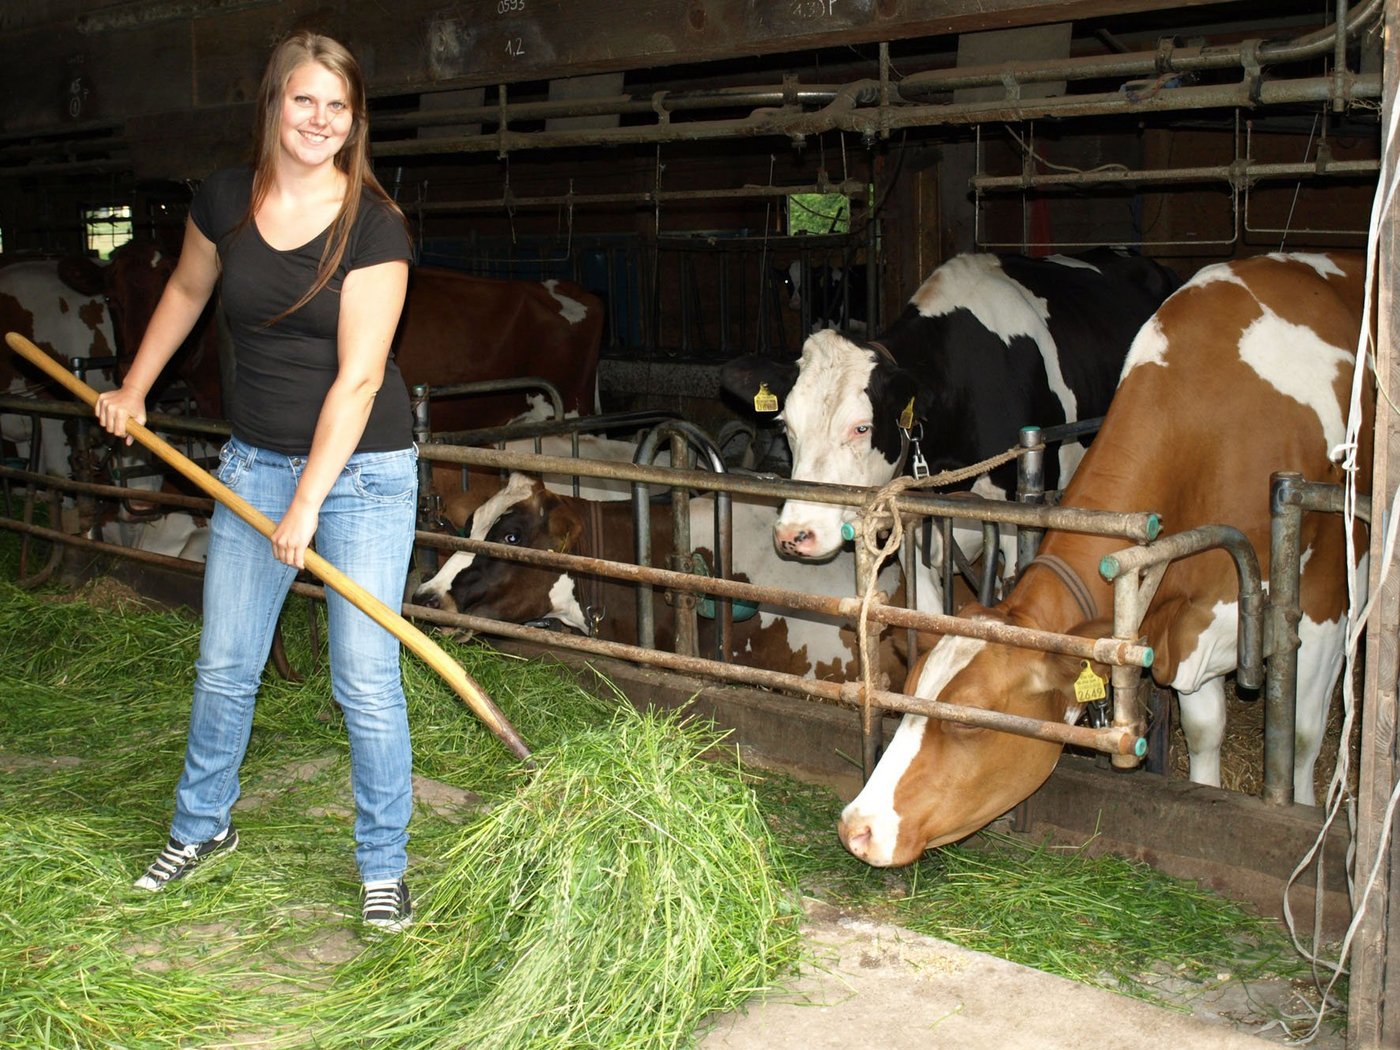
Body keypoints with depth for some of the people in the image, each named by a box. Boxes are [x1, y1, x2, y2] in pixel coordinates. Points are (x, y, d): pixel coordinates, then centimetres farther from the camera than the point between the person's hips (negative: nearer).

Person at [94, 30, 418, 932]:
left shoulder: (373, 225, -15)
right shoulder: (225, 200, 0)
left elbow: (357, 377, -19)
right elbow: (187, 291, 21)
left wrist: (308, 505, -22)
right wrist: (133, 391, 25)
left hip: (362, 467, -4)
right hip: (254, 461, 5)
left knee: (366, 680, -5)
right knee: (224, 665, 12)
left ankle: (384, 867, 12)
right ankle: (202, 827, 35)